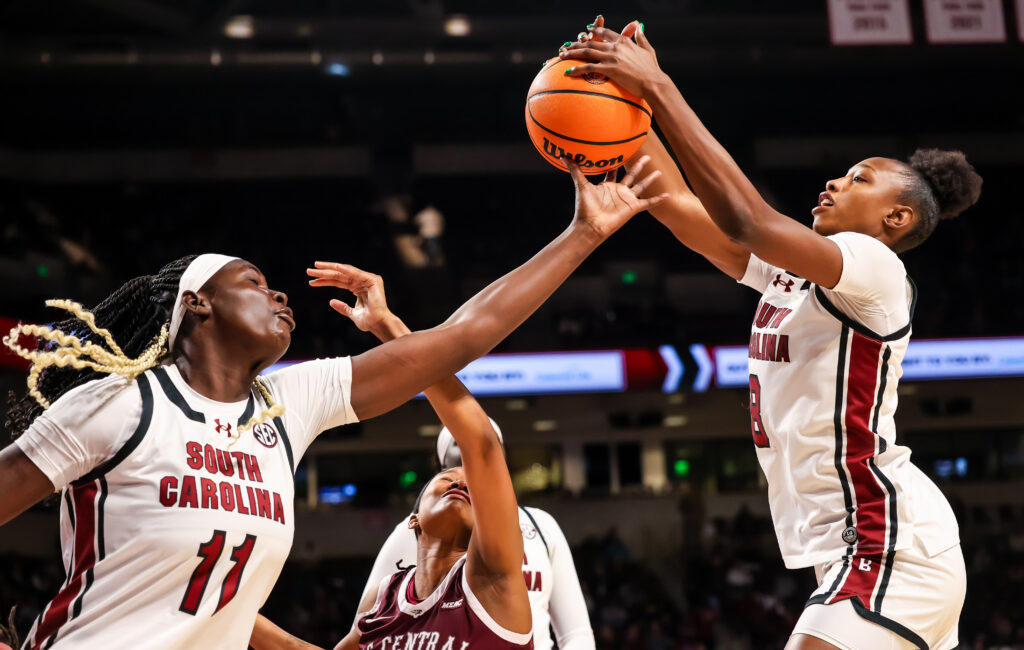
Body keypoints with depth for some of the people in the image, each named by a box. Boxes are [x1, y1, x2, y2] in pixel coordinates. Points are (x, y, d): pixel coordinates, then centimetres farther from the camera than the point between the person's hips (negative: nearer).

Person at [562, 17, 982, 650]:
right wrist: (631, 99, 5)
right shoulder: (790, 275, 14)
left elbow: (743, 217, -26)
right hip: (859, 548, 10)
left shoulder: (874, 267, -11)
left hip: (889, 547, -10)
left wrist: (660, 88, -24)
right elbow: (681, 207, 13)